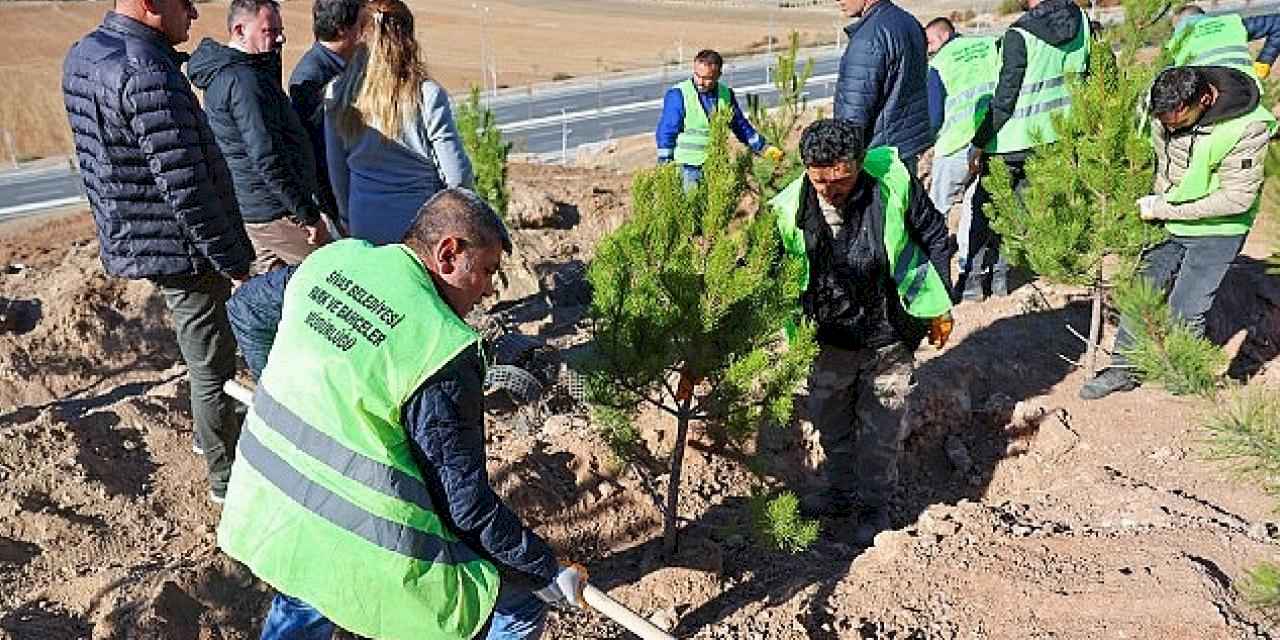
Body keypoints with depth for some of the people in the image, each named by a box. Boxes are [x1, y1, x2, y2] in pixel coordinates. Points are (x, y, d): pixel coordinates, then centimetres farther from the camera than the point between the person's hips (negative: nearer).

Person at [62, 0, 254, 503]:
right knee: (212, 366, 6)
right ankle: (228, 477, 21)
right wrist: (235, 262, -19)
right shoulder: (147, 74, -26)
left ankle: (210, 434, 47)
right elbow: (186, 191, -26)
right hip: (179, 248, -10)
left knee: (203, 355, 27)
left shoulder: (82, 55, 6)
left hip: (130, 238, 10)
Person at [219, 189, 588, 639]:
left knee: (306, 597, 39)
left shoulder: (332, 260, 0)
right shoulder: (443, 349, -21)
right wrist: (547, 572, -5)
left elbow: (246, 307, 20)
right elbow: (465, 501, -17)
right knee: (520, 603, 9)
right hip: (360, 549, -7)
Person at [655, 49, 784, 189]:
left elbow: (741, 126, 19)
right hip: (689, 166, -5)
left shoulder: (726, 94, 6)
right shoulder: (678, 95, -9)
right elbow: (666, 132, -7)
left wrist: (765, 148, 16)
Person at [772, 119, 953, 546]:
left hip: (890, 335, -2)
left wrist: (939, 305, 0)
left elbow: (934, 235, -4)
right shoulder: (789, 210, -20)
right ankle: (842, 492, 43)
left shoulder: (892, 182, -21)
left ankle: (874, 504, 34)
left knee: (881, 430, 11)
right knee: (829, 420, 19)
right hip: (831, 337, 2)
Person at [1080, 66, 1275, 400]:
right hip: (1170, 225, 5)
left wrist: (1163, 209, -22)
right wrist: (1155, 202, -5)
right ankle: (1123, 369, 20)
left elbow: (1237, 198, -23)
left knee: (1185, 311, -2)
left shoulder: (1249, 127, -26)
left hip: (1217, 231, -5)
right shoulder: (1164, 109, -11)